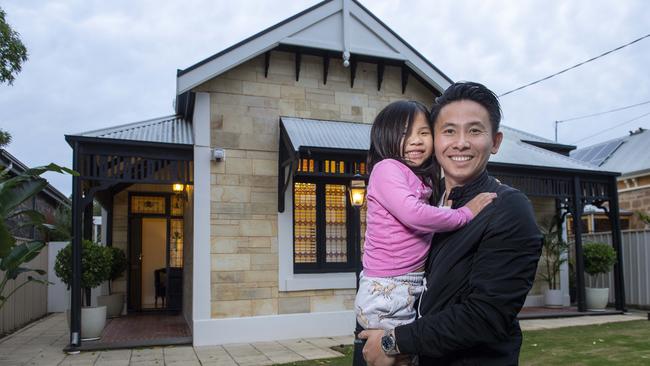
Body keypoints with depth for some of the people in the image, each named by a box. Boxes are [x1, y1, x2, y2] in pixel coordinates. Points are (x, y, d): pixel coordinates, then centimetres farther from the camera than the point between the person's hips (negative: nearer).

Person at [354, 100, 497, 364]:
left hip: (414, 287, 8)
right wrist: (465, 213, -15)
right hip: (387, 292, -8)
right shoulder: (386, 168, -13)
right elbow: (412, 214, -26)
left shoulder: (422, 179, 16)